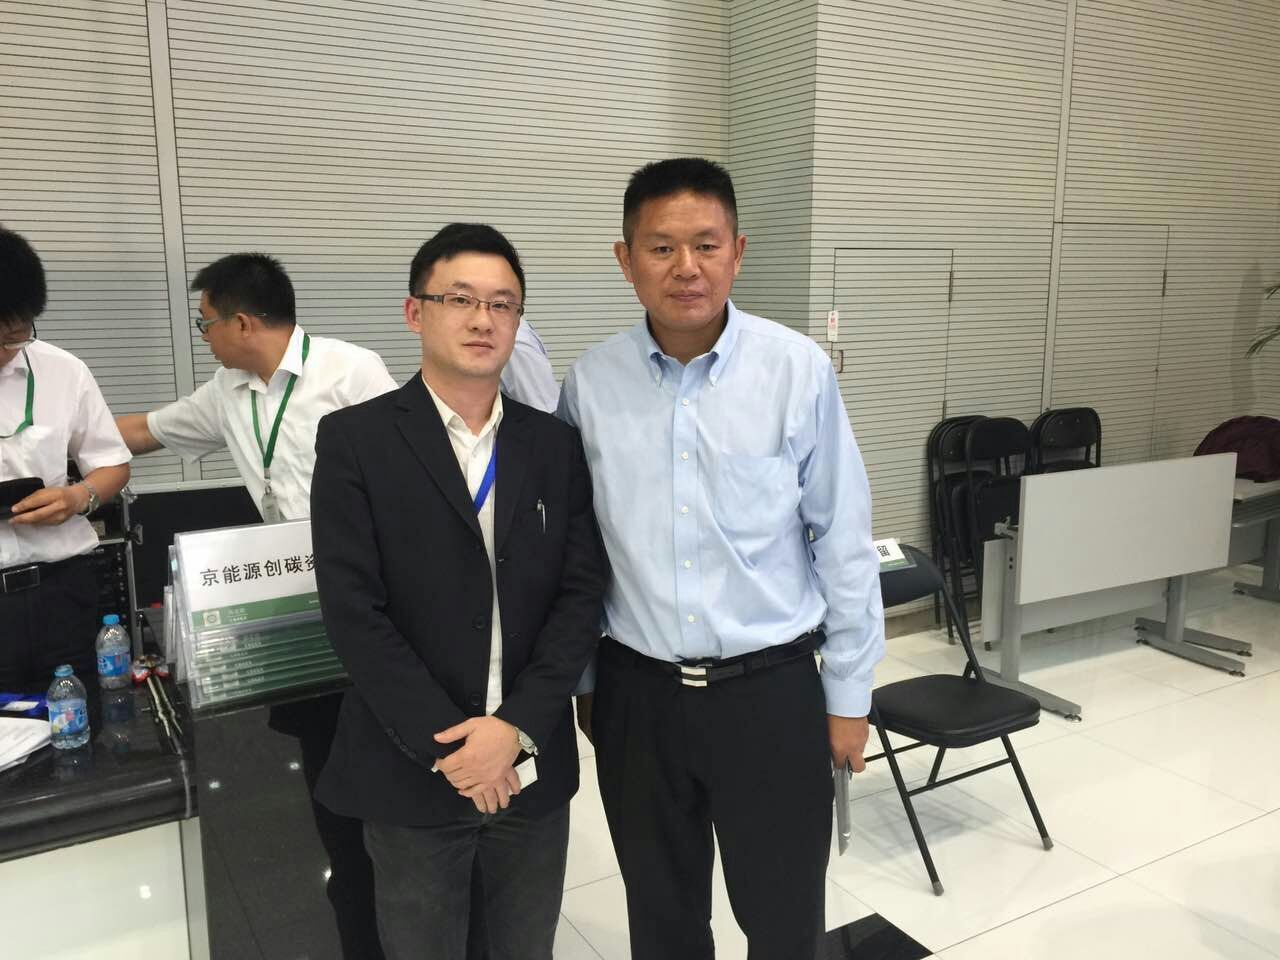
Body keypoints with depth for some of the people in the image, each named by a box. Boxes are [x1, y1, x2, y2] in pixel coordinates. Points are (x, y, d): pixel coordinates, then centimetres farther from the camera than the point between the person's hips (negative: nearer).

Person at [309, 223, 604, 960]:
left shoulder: (557, 444, 3)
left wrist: (516, 728, -13)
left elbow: (582, 596, -2)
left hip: (534, 766, 3)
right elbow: (354, 612, -11)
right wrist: (449, 745, -14)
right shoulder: (355, 440, -6)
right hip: (411, 771, -2)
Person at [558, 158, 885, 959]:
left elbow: (844, 542, -5)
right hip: (637, 691, 3)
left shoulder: (799, 370, -11)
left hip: (771, 686, -2)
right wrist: (581, 680, 10)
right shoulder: (591, 382, -4)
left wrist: (849, 692, -1)